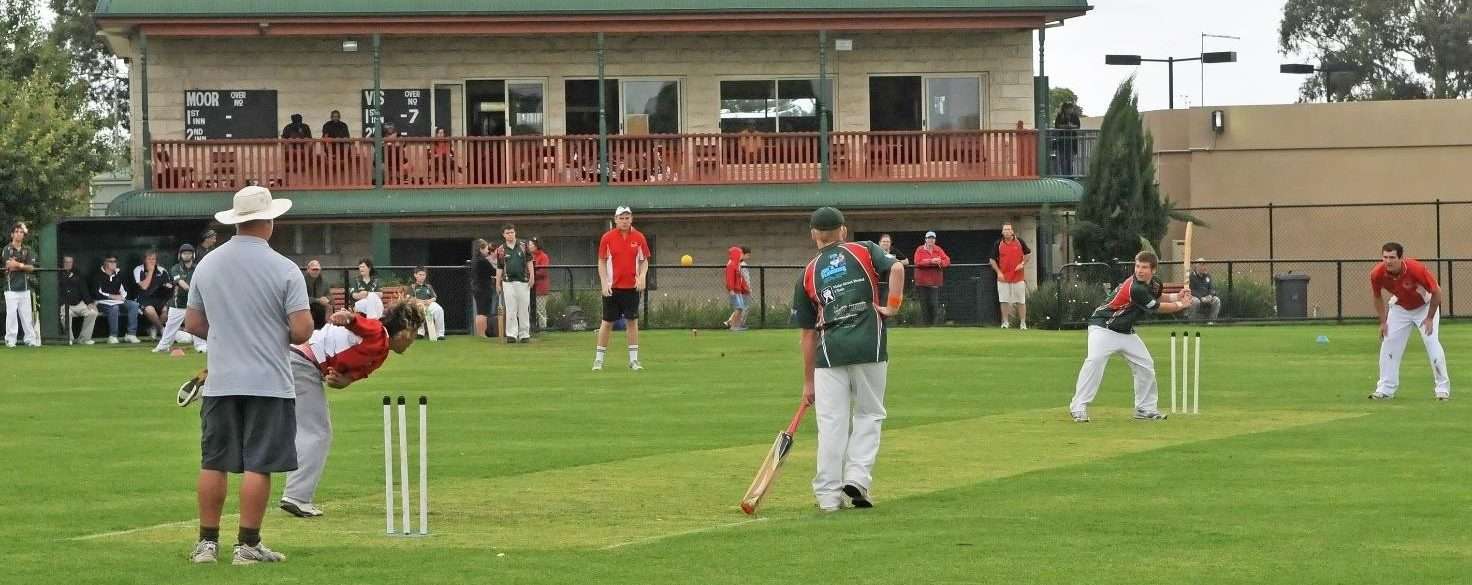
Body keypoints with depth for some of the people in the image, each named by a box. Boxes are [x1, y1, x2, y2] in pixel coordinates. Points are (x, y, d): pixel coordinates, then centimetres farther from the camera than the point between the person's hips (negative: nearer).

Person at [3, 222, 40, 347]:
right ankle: (10, 340, -2)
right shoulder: (7, 249, 0)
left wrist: (17, 264, -12)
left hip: (24, 288, 4)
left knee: (27, 315, 3)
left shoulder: (27, 250, 11)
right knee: (11, 314, -6)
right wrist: (24, 265, -5)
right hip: (11, 288, -4)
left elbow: (31, 267, 1)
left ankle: (31, 339, 5)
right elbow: (10, 266, -12)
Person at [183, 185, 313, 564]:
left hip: (220, 382, 4)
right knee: (258, 466, 0)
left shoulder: (207, 265, 5)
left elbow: (192, 324, 12)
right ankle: (248, 545, 1)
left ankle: (207, 543, 12)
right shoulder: (283, 269, -9)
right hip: (268, 382, -4)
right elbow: (302, 331, -13)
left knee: (213, 463, 10)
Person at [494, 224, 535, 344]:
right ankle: (511, 334, -4)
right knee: (510, 310, -4)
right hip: (508, 282, 0)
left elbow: (529, 262, 9)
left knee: (524, 310, 1)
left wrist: (532, 276, -2)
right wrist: (497, 284, 7)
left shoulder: (523, 245, 8)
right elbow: (499, 268, 10)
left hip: (523, 281, 0)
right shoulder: (501, 250, 7)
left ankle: (524, 334, 7)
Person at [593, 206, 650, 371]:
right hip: (612, 288, -1)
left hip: (632, 287, 1)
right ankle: (598, 359, 9)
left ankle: (633, 359, 8)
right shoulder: (607, 238, -2)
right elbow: (602, 262, 1)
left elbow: (644, 261, 8)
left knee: (633, 321, 2)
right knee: (607, 322, 2)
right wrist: (604, 283, -9)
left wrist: (642, 276, -9)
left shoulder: (639, 237, 2)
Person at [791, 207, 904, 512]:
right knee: (869, 414, 12)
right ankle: (857, 478, -2)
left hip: (830, 350, 1)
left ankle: (828, 495, 2)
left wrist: (808, 381, 20)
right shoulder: (864, 251, 13)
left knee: (832, 422, 3)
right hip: (870, 346, -1)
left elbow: (808, 332, 16)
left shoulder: (808, 274, 15)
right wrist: (892, 305, -2)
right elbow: (896, 268, -9)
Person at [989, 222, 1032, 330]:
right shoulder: (998, 244, 1)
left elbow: (1028, 253, 13)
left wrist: (1023, 263, -4)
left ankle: (1023, 323, 7)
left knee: (1021, 301, 2)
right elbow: (992, 260, 5)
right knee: (1004, 301, 1)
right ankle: (1005, 322, 9)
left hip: (1018, 276, 0)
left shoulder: (1019, 242, 2)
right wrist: (998, 272, -6)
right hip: (1003, 277, 0)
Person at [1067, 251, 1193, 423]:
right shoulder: (1135, 288, -27)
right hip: (1104, 328, -9)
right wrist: (1180, 305, 1)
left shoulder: (1153, 284, 1)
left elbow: (1157, 298, 23)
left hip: (1126, 332, 9)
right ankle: (1079, 407, -29)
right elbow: (1158, 308, -15)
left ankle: (1145, 408, 22)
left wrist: (1176, 297, 4)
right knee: (1095, 360, -27)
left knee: (1145, 365, 9)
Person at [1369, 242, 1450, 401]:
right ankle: (1385, 389, 7)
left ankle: (1443, 388, -4)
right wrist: (1383, 322, -6)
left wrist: (1430, 319, -20)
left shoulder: (1417, 269, -37)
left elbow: (1436, 292, -23)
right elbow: (1377, 297, -3)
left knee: (1432, 343, -14)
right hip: (1399, 308, 4)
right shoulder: (1377, 274, -26)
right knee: (1389, 344, -2)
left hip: (1425, 307, -4)